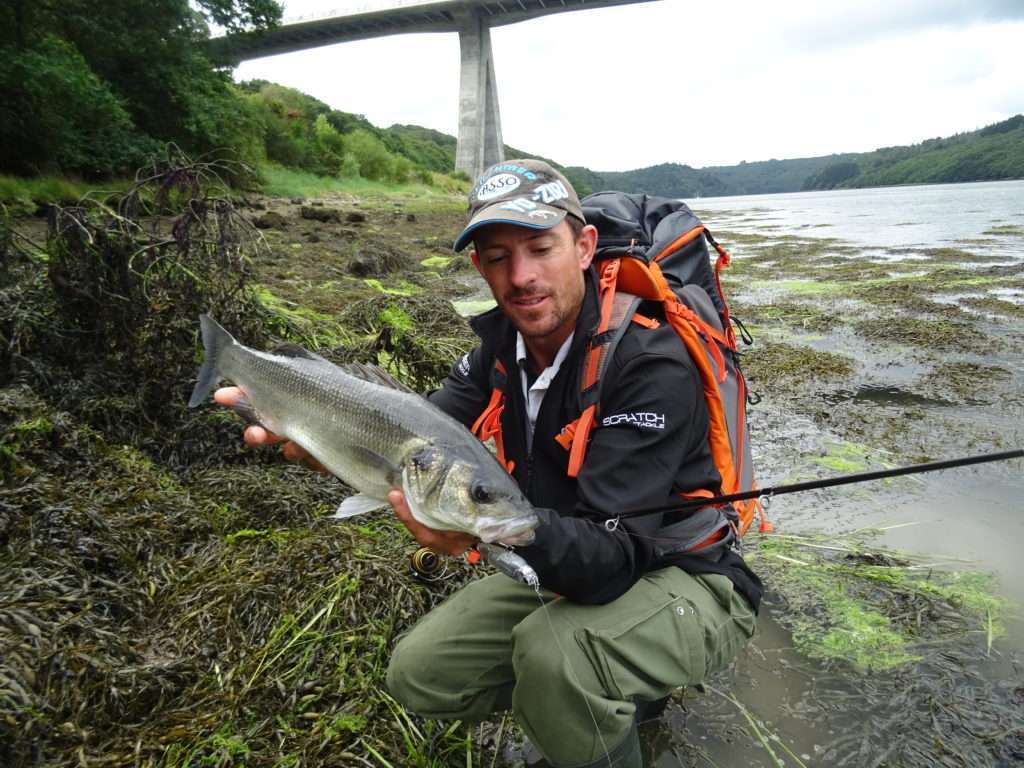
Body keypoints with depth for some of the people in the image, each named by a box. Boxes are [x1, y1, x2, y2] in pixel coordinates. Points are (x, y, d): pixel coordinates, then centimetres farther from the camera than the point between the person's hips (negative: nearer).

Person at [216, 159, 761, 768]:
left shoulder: (651, 362, -28)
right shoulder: (506, 340, -4)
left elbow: (610, 558, -33)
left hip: (688, 578, -6)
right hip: (570, 566, 7)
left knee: (552, 649, -36)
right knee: (418, 675, 2)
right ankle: (615, 696, 17)